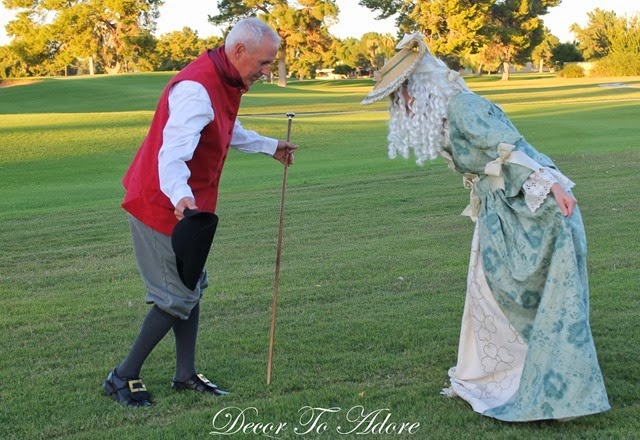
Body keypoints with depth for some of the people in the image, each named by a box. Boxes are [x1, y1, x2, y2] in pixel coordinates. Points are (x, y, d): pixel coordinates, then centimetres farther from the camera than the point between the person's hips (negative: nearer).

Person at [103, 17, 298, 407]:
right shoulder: (196, 89, -26)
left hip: (185, 204, 10)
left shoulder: (225, 83, 7)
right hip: (165, 206, -10)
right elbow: (172, 153, -39)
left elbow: (230, 132, 27)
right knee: (179, 296, -3)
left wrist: (270, 147, 40)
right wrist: (180, 196, -57)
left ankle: (186, 374, 27)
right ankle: (123, 377, 8)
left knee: (191, 286, 16)